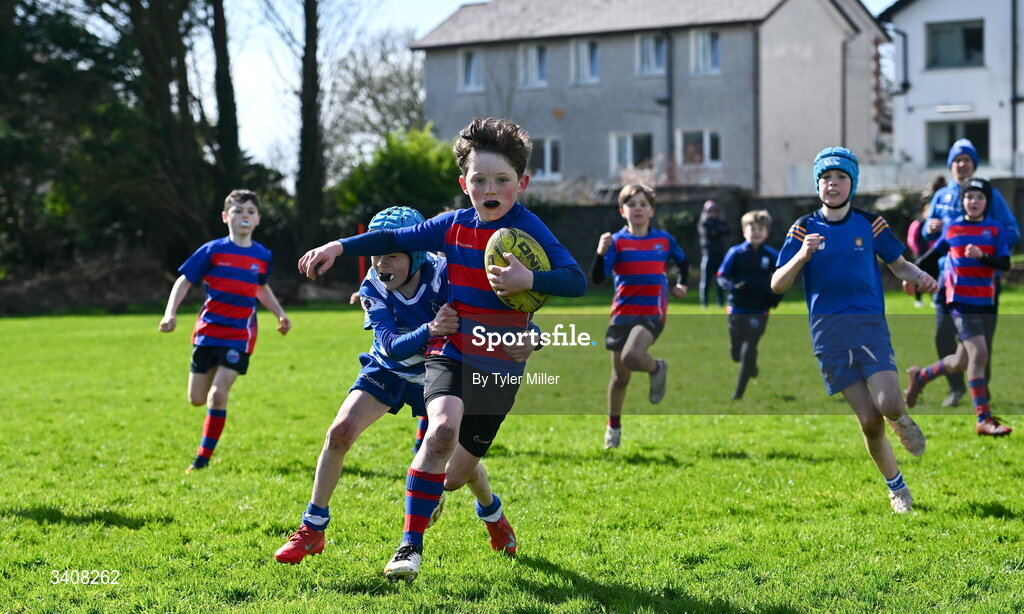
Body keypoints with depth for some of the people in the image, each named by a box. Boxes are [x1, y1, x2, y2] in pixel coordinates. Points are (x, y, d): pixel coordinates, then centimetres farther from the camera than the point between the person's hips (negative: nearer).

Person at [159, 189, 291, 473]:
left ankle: (203, 458, -3)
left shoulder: (262, 256, 4)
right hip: (208, 331, 0)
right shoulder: (213, 250, -4)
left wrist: (280, 314, 16)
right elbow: (184, 281, -1)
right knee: (197, 399, 4)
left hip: (240, 335, 0)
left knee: (218, 394, -14)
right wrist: (170, 313, -14)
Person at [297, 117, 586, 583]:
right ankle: (410, 547, -22)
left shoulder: (529, 230, -11)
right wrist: (339, 246, 6)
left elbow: (577, 281, -22)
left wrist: (529, 280, -37)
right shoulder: (454, 225, 1)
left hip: (499, 365, -2)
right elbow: (396, 239, 13)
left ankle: (490, 509, 46)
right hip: (450, 352, 2)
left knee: (453, 477, 6)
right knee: (443, 429, -31)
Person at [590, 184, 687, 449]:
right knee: (620, 376, 8)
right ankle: (613, 425, 29)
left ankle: (657, 369, 5)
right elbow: (596, 279, -13)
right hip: (623, 313, 1)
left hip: (652, 313, -1)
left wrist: (681, 284, 15)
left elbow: (682, 260, 27)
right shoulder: (617, 241, -3)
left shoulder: (663, 239, 4)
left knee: (632, 356, -29)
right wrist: (601, 253, -28)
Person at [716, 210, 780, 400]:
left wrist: (776, 295, -4)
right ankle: (752, 364, 45)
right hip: (737, 309, 1)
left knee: (748, 350, -10)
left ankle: (739, 392, -2)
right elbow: (721, 277, -1)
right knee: (736, 354, 9)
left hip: (759, 311, -1)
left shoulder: (772, 256, 1)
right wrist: (734, 287, -21)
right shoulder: (735, 253, -2)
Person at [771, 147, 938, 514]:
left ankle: (902, 421, 17)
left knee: (888, 405, -21)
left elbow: (899, 265, 16)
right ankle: (896, 488, 17)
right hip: (828, 332, 0)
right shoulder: (804, 229, 6)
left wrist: (920, 277, -6)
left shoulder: (870, 224, 6)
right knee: (869, 421, -4)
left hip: (870, 323, 0)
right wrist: (802, 255, -17)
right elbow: (777, 285, 1)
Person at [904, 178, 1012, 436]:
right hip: (960, 300, -3)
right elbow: (935, 253, 16)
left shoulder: (995, 229, 3)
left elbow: (1005, 263, -5)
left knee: (962, 361, 9)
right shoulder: (953, 229, 3)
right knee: (979, 353, -17)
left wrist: (982, 256, -21)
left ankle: (921, 376, 38)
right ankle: (984, 419, -15)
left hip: (985, 301, 3)